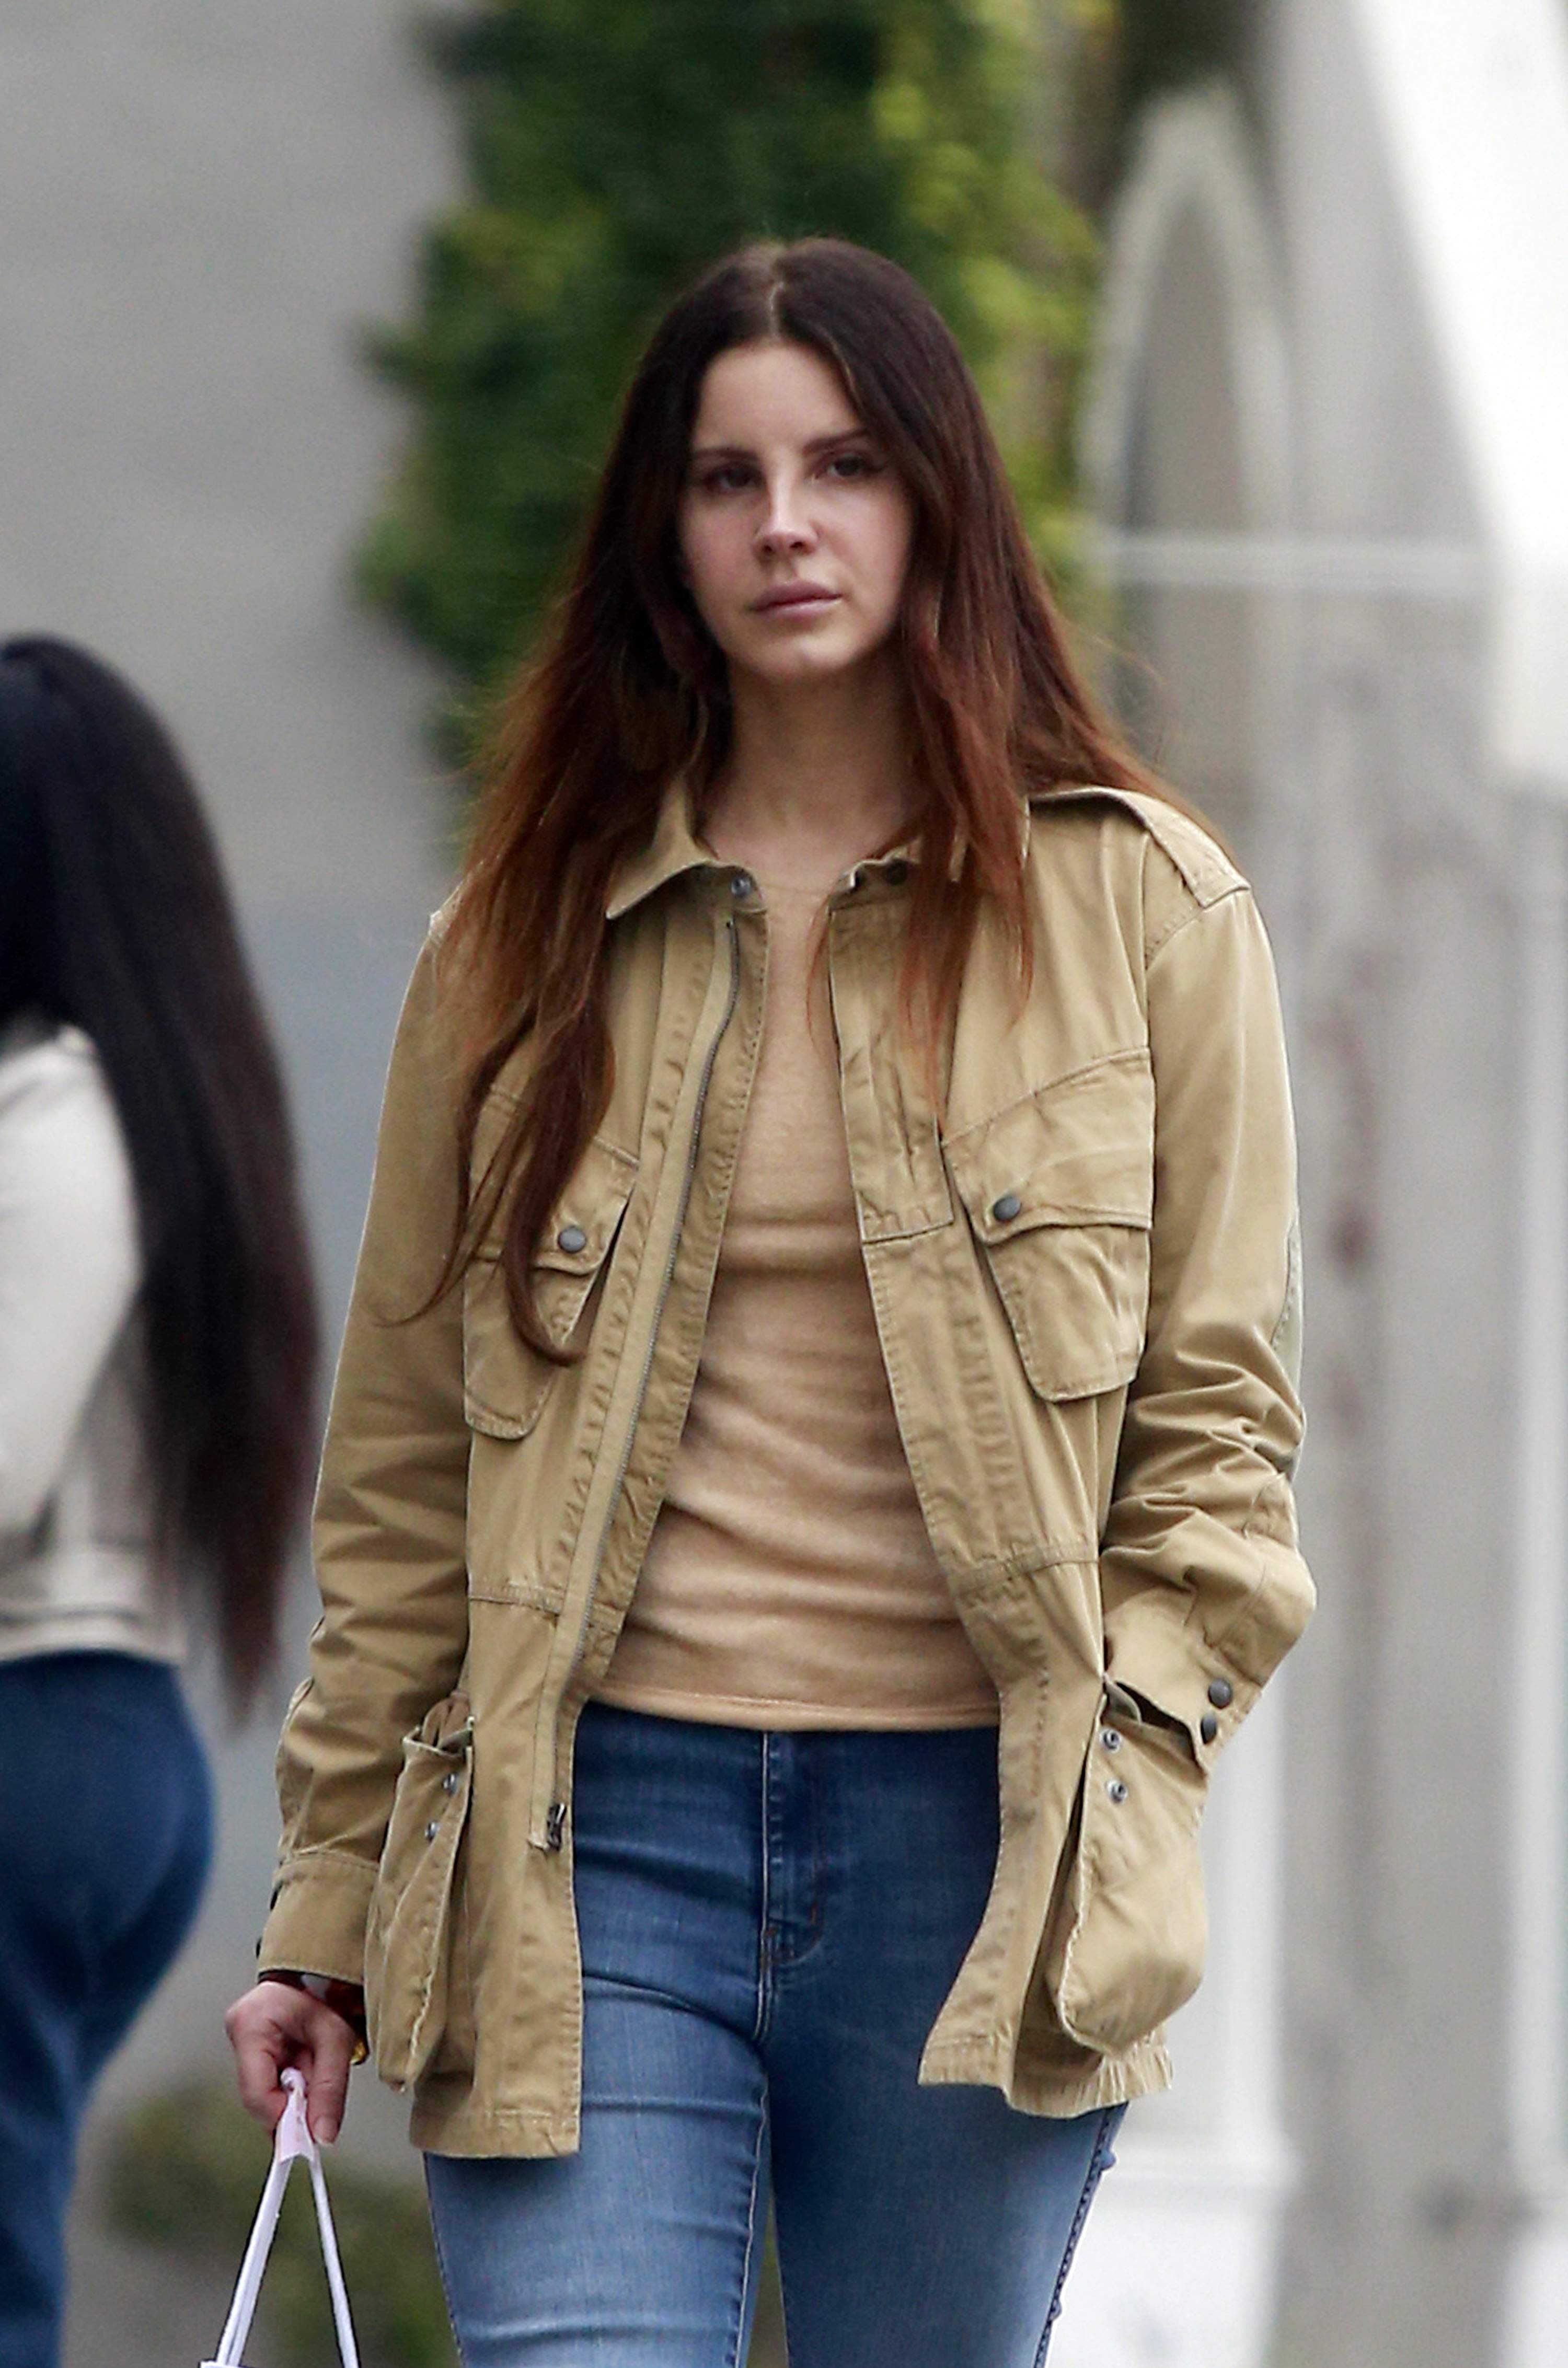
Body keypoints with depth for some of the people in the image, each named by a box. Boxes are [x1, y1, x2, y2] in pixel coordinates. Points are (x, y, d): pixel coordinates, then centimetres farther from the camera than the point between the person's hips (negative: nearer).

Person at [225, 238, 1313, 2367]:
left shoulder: (1140, 910, 7)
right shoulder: (528, 932, 11)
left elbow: (1217, 1417, 6)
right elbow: (406, 1464, 13)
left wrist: (1121, 1765, -8)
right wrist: (325, 1914, 11)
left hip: (971, 1843, 0)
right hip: (601, 1826, 1)